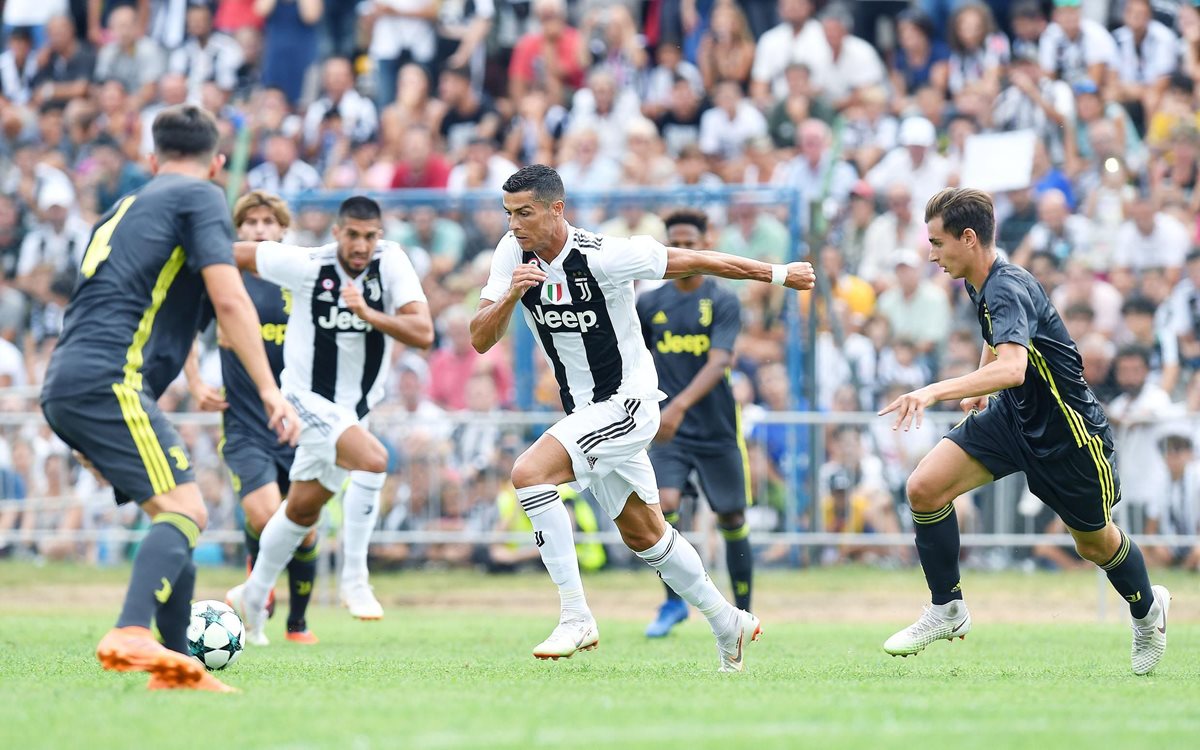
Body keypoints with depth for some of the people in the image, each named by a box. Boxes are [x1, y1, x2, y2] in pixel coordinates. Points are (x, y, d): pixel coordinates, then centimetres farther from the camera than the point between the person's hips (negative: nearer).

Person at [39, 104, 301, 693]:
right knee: (184, 509, -16)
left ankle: (178, 666, 10)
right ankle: (132, 634, -36)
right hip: (107, 379, -9)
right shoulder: (200, 197, 5)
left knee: (174, 515, 13)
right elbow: (228, 298, -7)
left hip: (63, 386, 9)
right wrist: (270, 391, -8)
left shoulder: (125, 208, 30)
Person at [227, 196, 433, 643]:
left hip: (354, 407, 5)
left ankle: (252, 598, 38)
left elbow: (423, 334, -22)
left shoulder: (391, 262, -14)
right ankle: (354, 579, -20)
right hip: (310, 399, -5)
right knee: (373, 459, -30)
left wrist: (369, 314, -34)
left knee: (303, 510, 19)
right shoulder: (307, 266, -19)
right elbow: (234, 254, -6)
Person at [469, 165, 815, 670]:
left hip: (627, 403, -7)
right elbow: (481, 340, -10)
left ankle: (576, 617, -22)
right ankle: (729, 624, 36)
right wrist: (511, 296, -30)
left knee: (529, 473, -26)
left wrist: (779, 275, -5)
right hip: (586, 414, 7)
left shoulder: (603, 256, -23)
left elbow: (693, 262, -13)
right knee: (645, 537, 17)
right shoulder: (513, 254, -6)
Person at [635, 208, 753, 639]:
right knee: (663, 505, -20)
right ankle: (674, 602, -3)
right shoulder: (650, 304, 4)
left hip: (717, 429, -1)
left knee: (732, 520, 7)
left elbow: (718, 363, -18)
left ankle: (743, 611, 24)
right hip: (668, 429, 1)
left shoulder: (723, 303, -5)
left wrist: (680, 405, -32)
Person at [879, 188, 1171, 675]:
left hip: (1066, 429, -8)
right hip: (1012, 415, 8)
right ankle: (948, 610, 2)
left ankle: (1147, 608, 44)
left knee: (1095, 543, 13)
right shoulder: (982, 286, -2)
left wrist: (937, 391, -57)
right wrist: (978, 389, 27)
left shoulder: (1008, 289, -30)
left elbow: (1012, 368, -48)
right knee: (925, 487, -12)